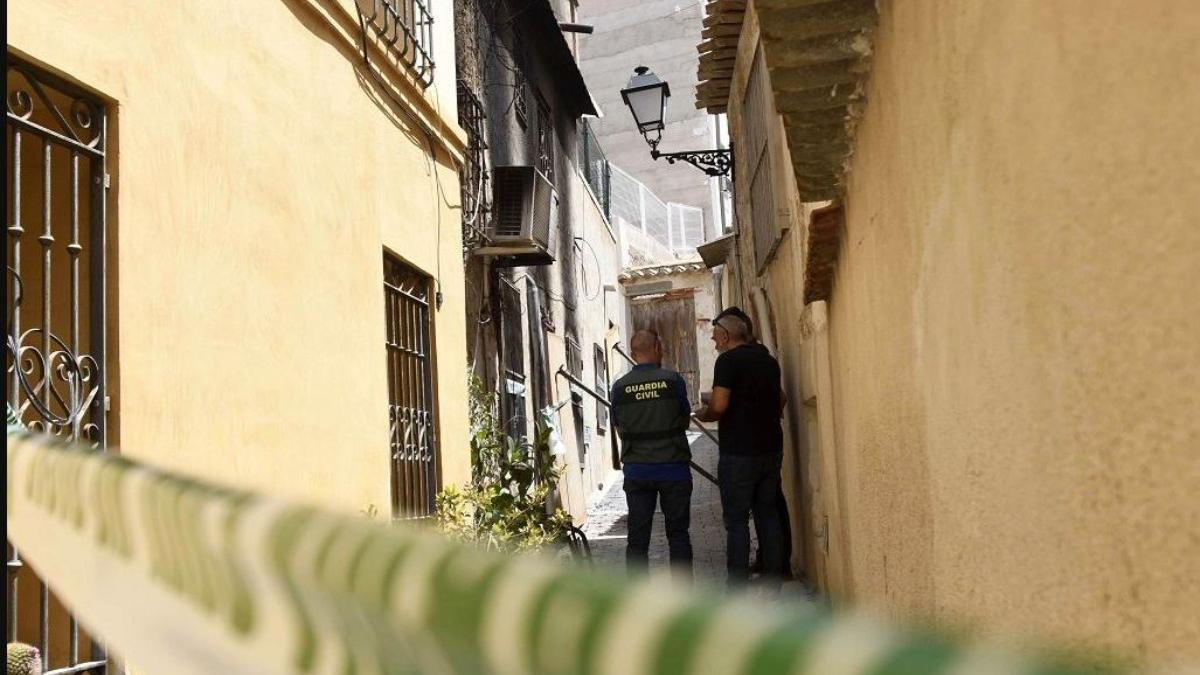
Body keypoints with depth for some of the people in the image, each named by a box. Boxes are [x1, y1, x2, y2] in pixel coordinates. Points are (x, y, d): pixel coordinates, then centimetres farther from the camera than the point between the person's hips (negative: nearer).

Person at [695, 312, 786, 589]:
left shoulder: (728, 360, -11)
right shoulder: (768, 359, 11)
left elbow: (719, 405, -20)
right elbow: (779, 401, 22)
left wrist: (704, 414, -1)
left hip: (739, 452, -7)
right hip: (771, 448, 7)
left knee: (737, 519, -2)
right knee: (768, 514, 12)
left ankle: (738, 589, -1)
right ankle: (772, 581, 16)